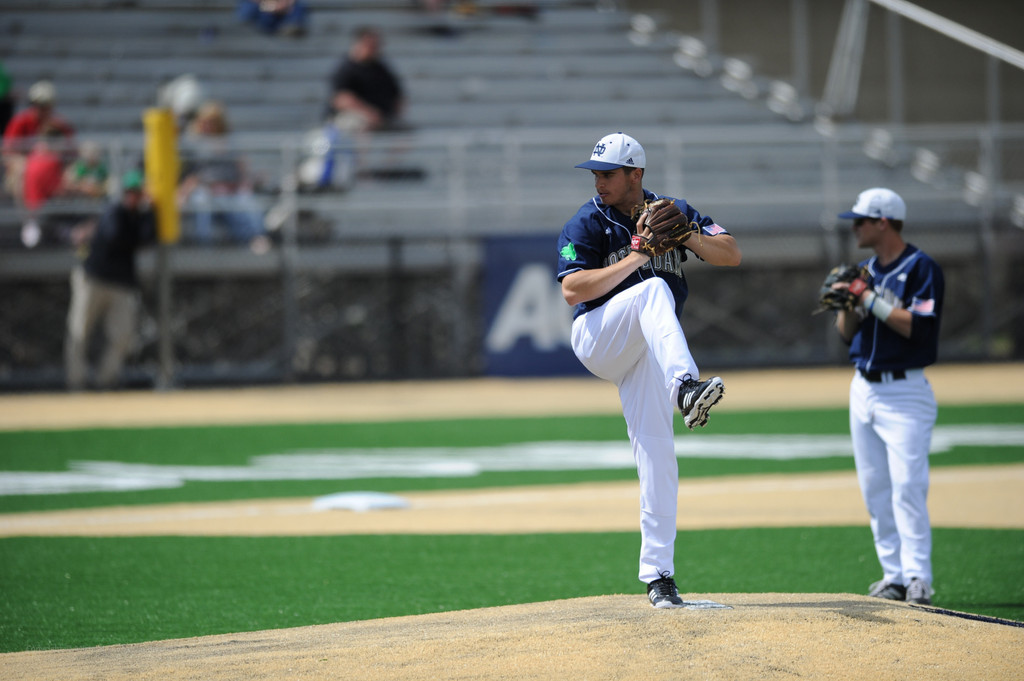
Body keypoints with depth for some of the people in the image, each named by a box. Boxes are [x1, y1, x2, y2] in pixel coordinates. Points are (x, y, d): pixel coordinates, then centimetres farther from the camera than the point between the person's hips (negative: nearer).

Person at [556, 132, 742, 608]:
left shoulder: (675, 212, 7)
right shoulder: (585, 225, -4)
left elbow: (731, 255, 0)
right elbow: (573, 290, -18)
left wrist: (687, 235, -18)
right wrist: (637, 257, -22)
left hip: (650, 353, 4)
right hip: (597, 340, -4)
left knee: (656, 453, -5)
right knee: (654, 289, -32)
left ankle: (658, 575, -1)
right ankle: (685, 387, -56)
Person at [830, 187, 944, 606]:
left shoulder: (921, 268, -9)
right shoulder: (867, 270, 13)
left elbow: (917, 326, -21)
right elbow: (847, 332, 15)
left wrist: (871, 298, -18)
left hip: (904, 392, -8)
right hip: (863, 390, 8)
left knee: (907, 486, -13)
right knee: (874, 489, 6)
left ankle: (918, 578, -13)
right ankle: (894, 576, 10)